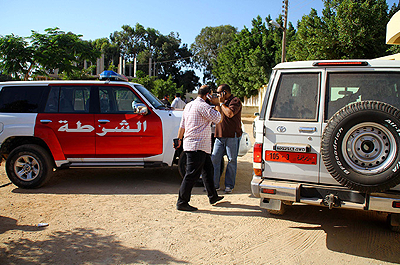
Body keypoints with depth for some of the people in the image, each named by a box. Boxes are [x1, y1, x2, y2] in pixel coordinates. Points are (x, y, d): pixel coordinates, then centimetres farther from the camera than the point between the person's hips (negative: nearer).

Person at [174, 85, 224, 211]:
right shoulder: (203, 106, -14)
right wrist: (217, 104, 0)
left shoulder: (189, 105, 16)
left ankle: (213, 197, 29)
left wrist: (179, 139, 28)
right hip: (197, 146, -10)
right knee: (192, 175, -5)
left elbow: (182, 126, 20)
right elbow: (217, 118, -11)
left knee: (208, 170, 18)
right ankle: (182, 202, 1)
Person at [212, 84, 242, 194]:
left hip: (232, 136, -8)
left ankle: (229, 185, 9)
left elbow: (230, 114, -21)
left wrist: (221, 103, -10)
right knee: (214, 159, 2)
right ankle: (214, 184, 9)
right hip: (220, 136, 8)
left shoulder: (235, 101, -5)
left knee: (232, 161, 1)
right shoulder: (222, 101, 21)